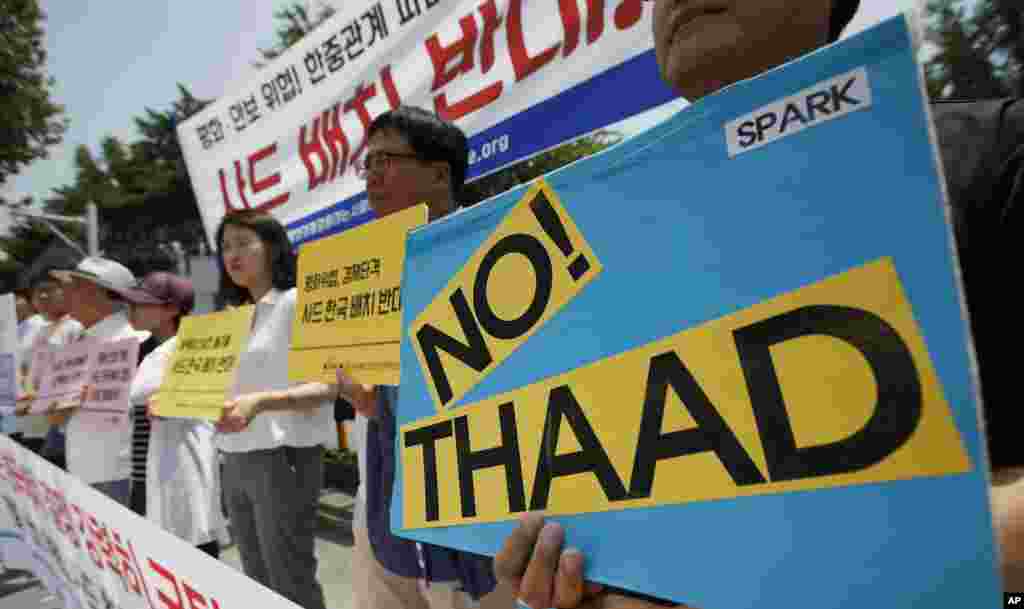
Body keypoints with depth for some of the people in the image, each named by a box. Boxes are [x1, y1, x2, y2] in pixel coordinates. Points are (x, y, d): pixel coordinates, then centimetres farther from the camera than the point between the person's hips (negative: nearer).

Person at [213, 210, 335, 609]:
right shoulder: (235, 314, 15)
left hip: (282, 457, -7)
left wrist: (261, 402, -30)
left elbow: (326, 386, -16)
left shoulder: (298, 302, -8)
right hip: (236, 462, 7)